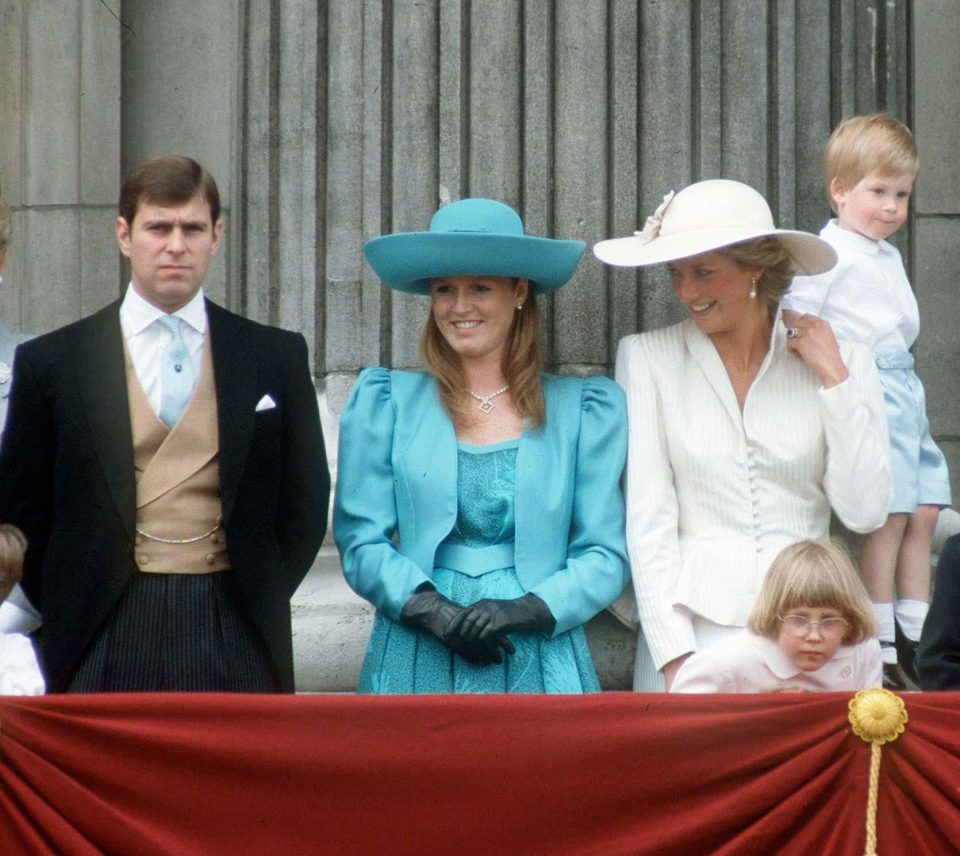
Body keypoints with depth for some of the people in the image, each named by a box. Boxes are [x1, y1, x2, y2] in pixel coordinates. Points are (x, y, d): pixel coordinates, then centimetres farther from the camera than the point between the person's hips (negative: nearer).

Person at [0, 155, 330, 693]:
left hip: (237, 647, 1)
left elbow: (305, 503, 12)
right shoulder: (50, 362, 6)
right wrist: (68, 620, 3)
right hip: (104, 652, 0)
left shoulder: (277, 356, 9)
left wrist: (258, 602, 4)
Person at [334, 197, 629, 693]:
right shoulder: (383, 403, 10)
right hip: (415, 667, 0)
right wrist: (434, 611, -12)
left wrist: (527, 609, -12)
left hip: (539, 668, 0)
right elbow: (361, 541, 4)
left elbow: (605, 556, 5)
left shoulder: (585, 411, 9)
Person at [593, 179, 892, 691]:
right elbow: (646, 518, -2)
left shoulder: (841, 361, 5)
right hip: (689, 627, -1)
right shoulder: (646, 357, 2)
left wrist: (833, 379, -4)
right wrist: (675, 658, -10)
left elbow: (865, 513, -2)